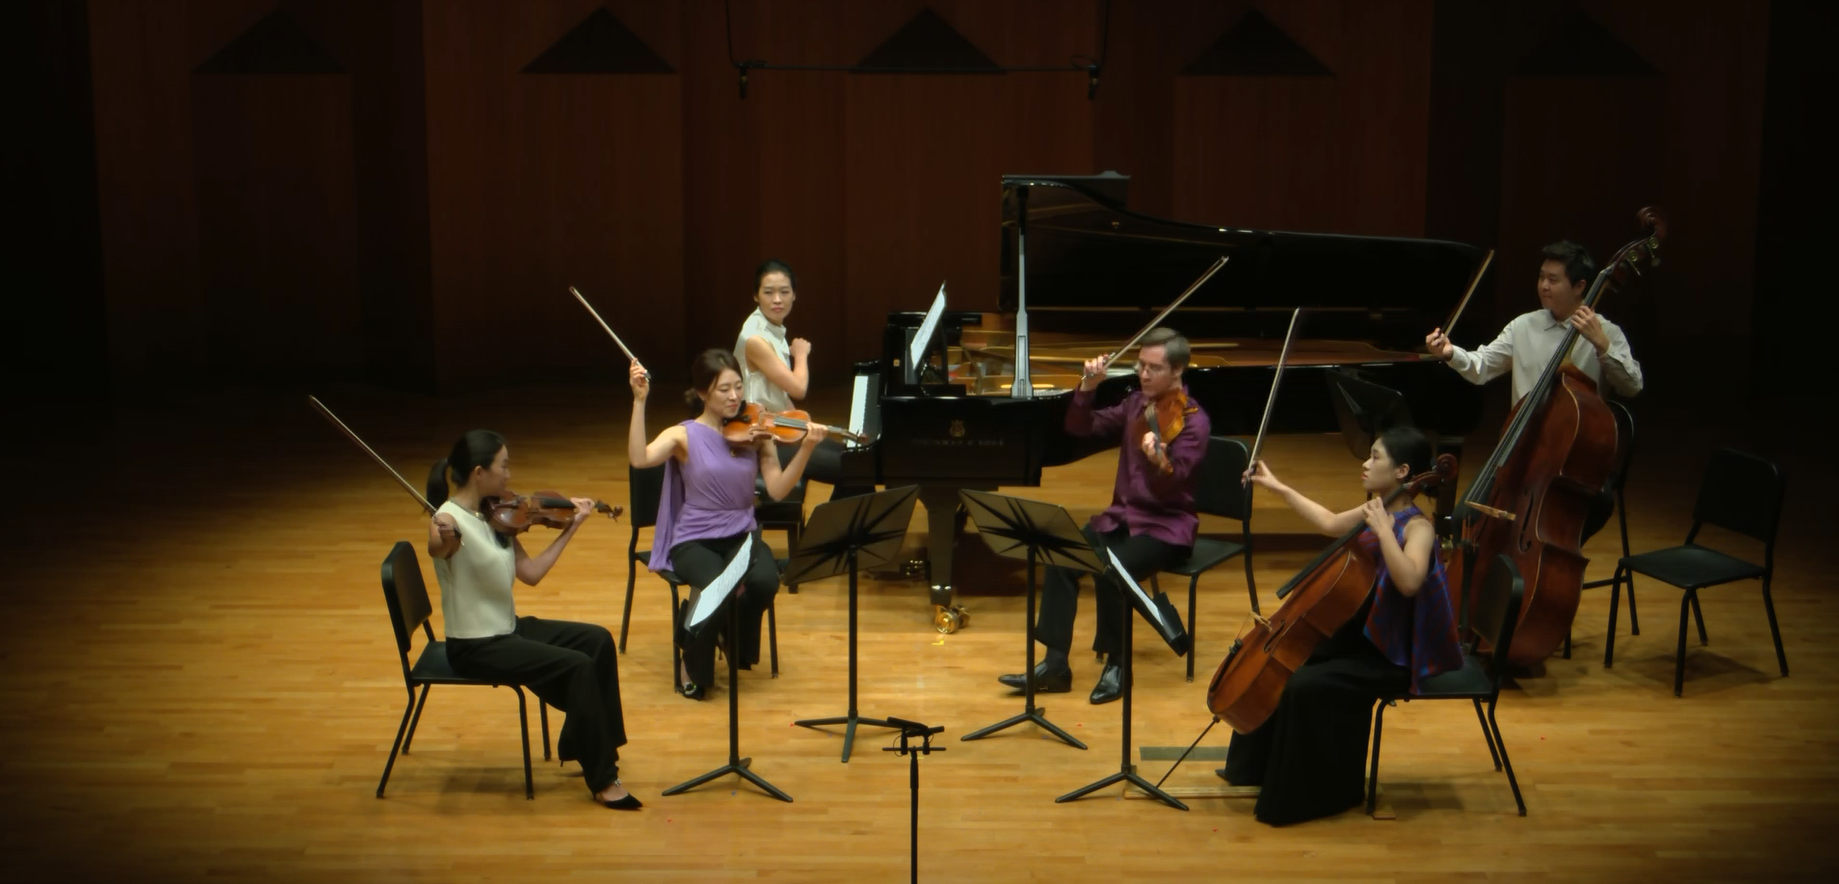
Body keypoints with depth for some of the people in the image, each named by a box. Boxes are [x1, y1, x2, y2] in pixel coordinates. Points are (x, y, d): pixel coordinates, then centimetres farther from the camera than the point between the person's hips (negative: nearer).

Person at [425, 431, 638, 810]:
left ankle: (582, 744, 17)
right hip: (474, 646, -9)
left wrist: (571, 527, 7)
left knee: (598, 640, 7)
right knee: (577, 666, -19)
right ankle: (602, 779, -8)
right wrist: (444, 537, -68)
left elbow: (530, 573, 6)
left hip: (507, 628, 9)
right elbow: (435, 550, -45)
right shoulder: (449, 519, -21)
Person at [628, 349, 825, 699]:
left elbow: (778, 490, -9)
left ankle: (739, 647, 4)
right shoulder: (684, 436, -6)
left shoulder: (755, 434, 1)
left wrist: (806, 448, -22)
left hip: (741, 536, 3)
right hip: (694, 540, -2)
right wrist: (640, 401, -30)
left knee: (765, 580, -30)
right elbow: (640, 459, -25)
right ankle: (693, 664, -3)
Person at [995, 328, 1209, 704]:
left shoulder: (1192, 420, -12)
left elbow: (1172, 480, -25)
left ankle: (1117, 664, -12)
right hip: (1121, 516, 6)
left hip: (1167, 528, -6)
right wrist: (1087, 388, -9)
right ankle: (1055, 664, -14)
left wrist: (1158, 460, -47)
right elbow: (1080, 427, 7)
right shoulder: (1136, 404, 8)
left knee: (1109, 569, -32)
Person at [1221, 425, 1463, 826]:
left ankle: (1321, 791, -6)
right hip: (1359, 635, 10)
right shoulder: (1376, 512, 4)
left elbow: (1409, 582, -41)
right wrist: (1278, 487, 24)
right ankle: (1259, 767, 32)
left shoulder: (1417, 527, -22)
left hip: (1393, 656, -10)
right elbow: (1331, 523, 23)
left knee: (1306, 686, -25)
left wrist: (1382, 530, -37)